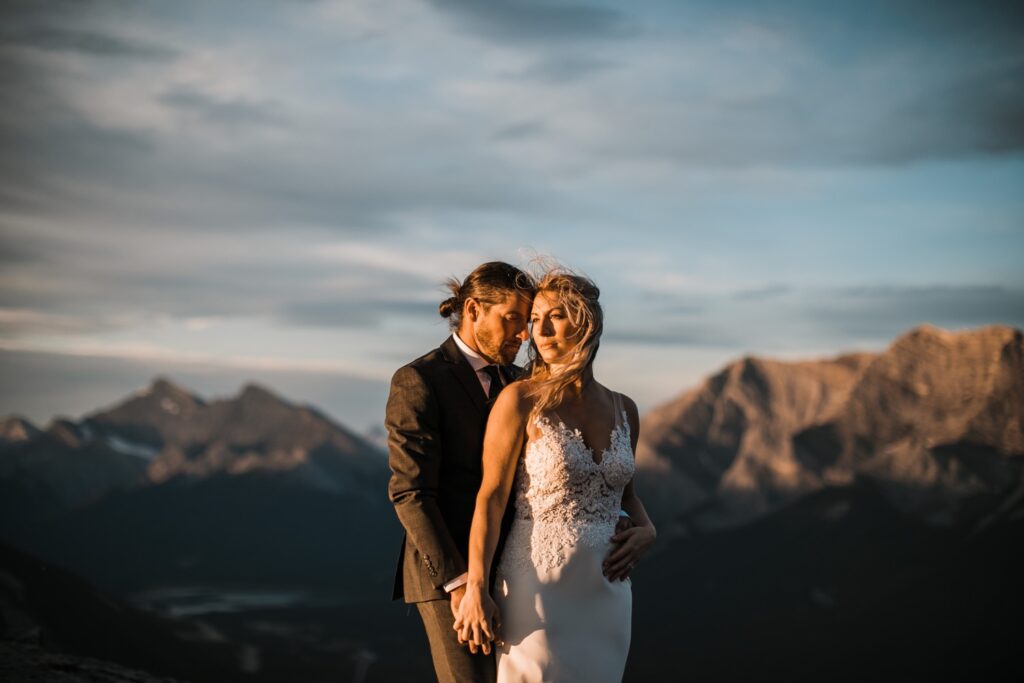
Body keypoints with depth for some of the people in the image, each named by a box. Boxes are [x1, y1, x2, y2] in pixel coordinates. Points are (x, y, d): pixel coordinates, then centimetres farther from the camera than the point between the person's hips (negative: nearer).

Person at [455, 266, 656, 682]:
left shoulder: (623, 410, 7)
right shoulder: (520, 399, -7)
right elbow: (491, 497, -10)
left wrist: (646, 529, 2)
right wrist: (476, 590, -17)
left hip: (606, 592, 5)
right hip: (539, 588, -5)